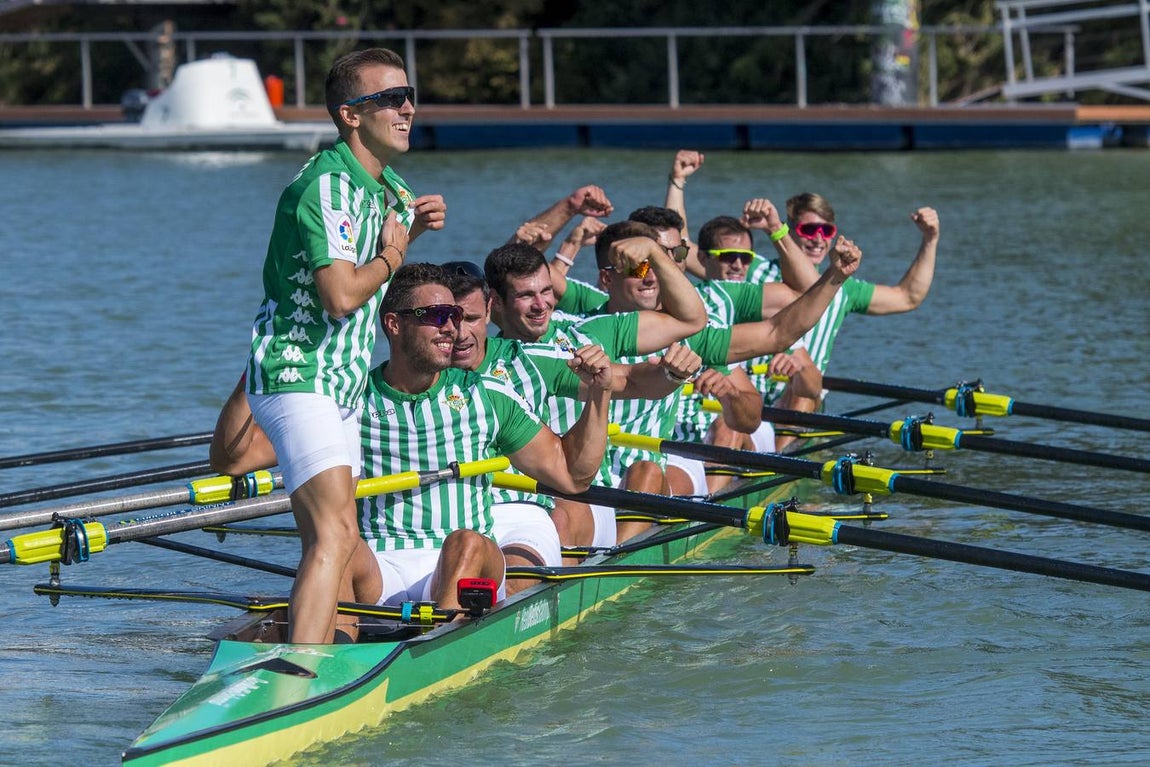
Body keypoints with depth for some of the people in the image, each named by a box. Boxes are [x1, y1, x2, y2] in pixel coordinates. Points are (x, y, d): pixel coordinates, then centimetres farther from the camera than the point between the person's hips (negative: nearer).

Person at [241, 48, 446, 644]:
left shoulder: (387, 187, 13)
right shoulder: (326, 186, -18)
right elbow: (341, 295, -27)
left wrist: (412, 228, 11)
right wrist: (391, 257, -8)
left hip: (341, 383, 11)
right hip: (297, 374, -11)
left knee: (330, 543, 15)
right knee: (334, 534, -23)